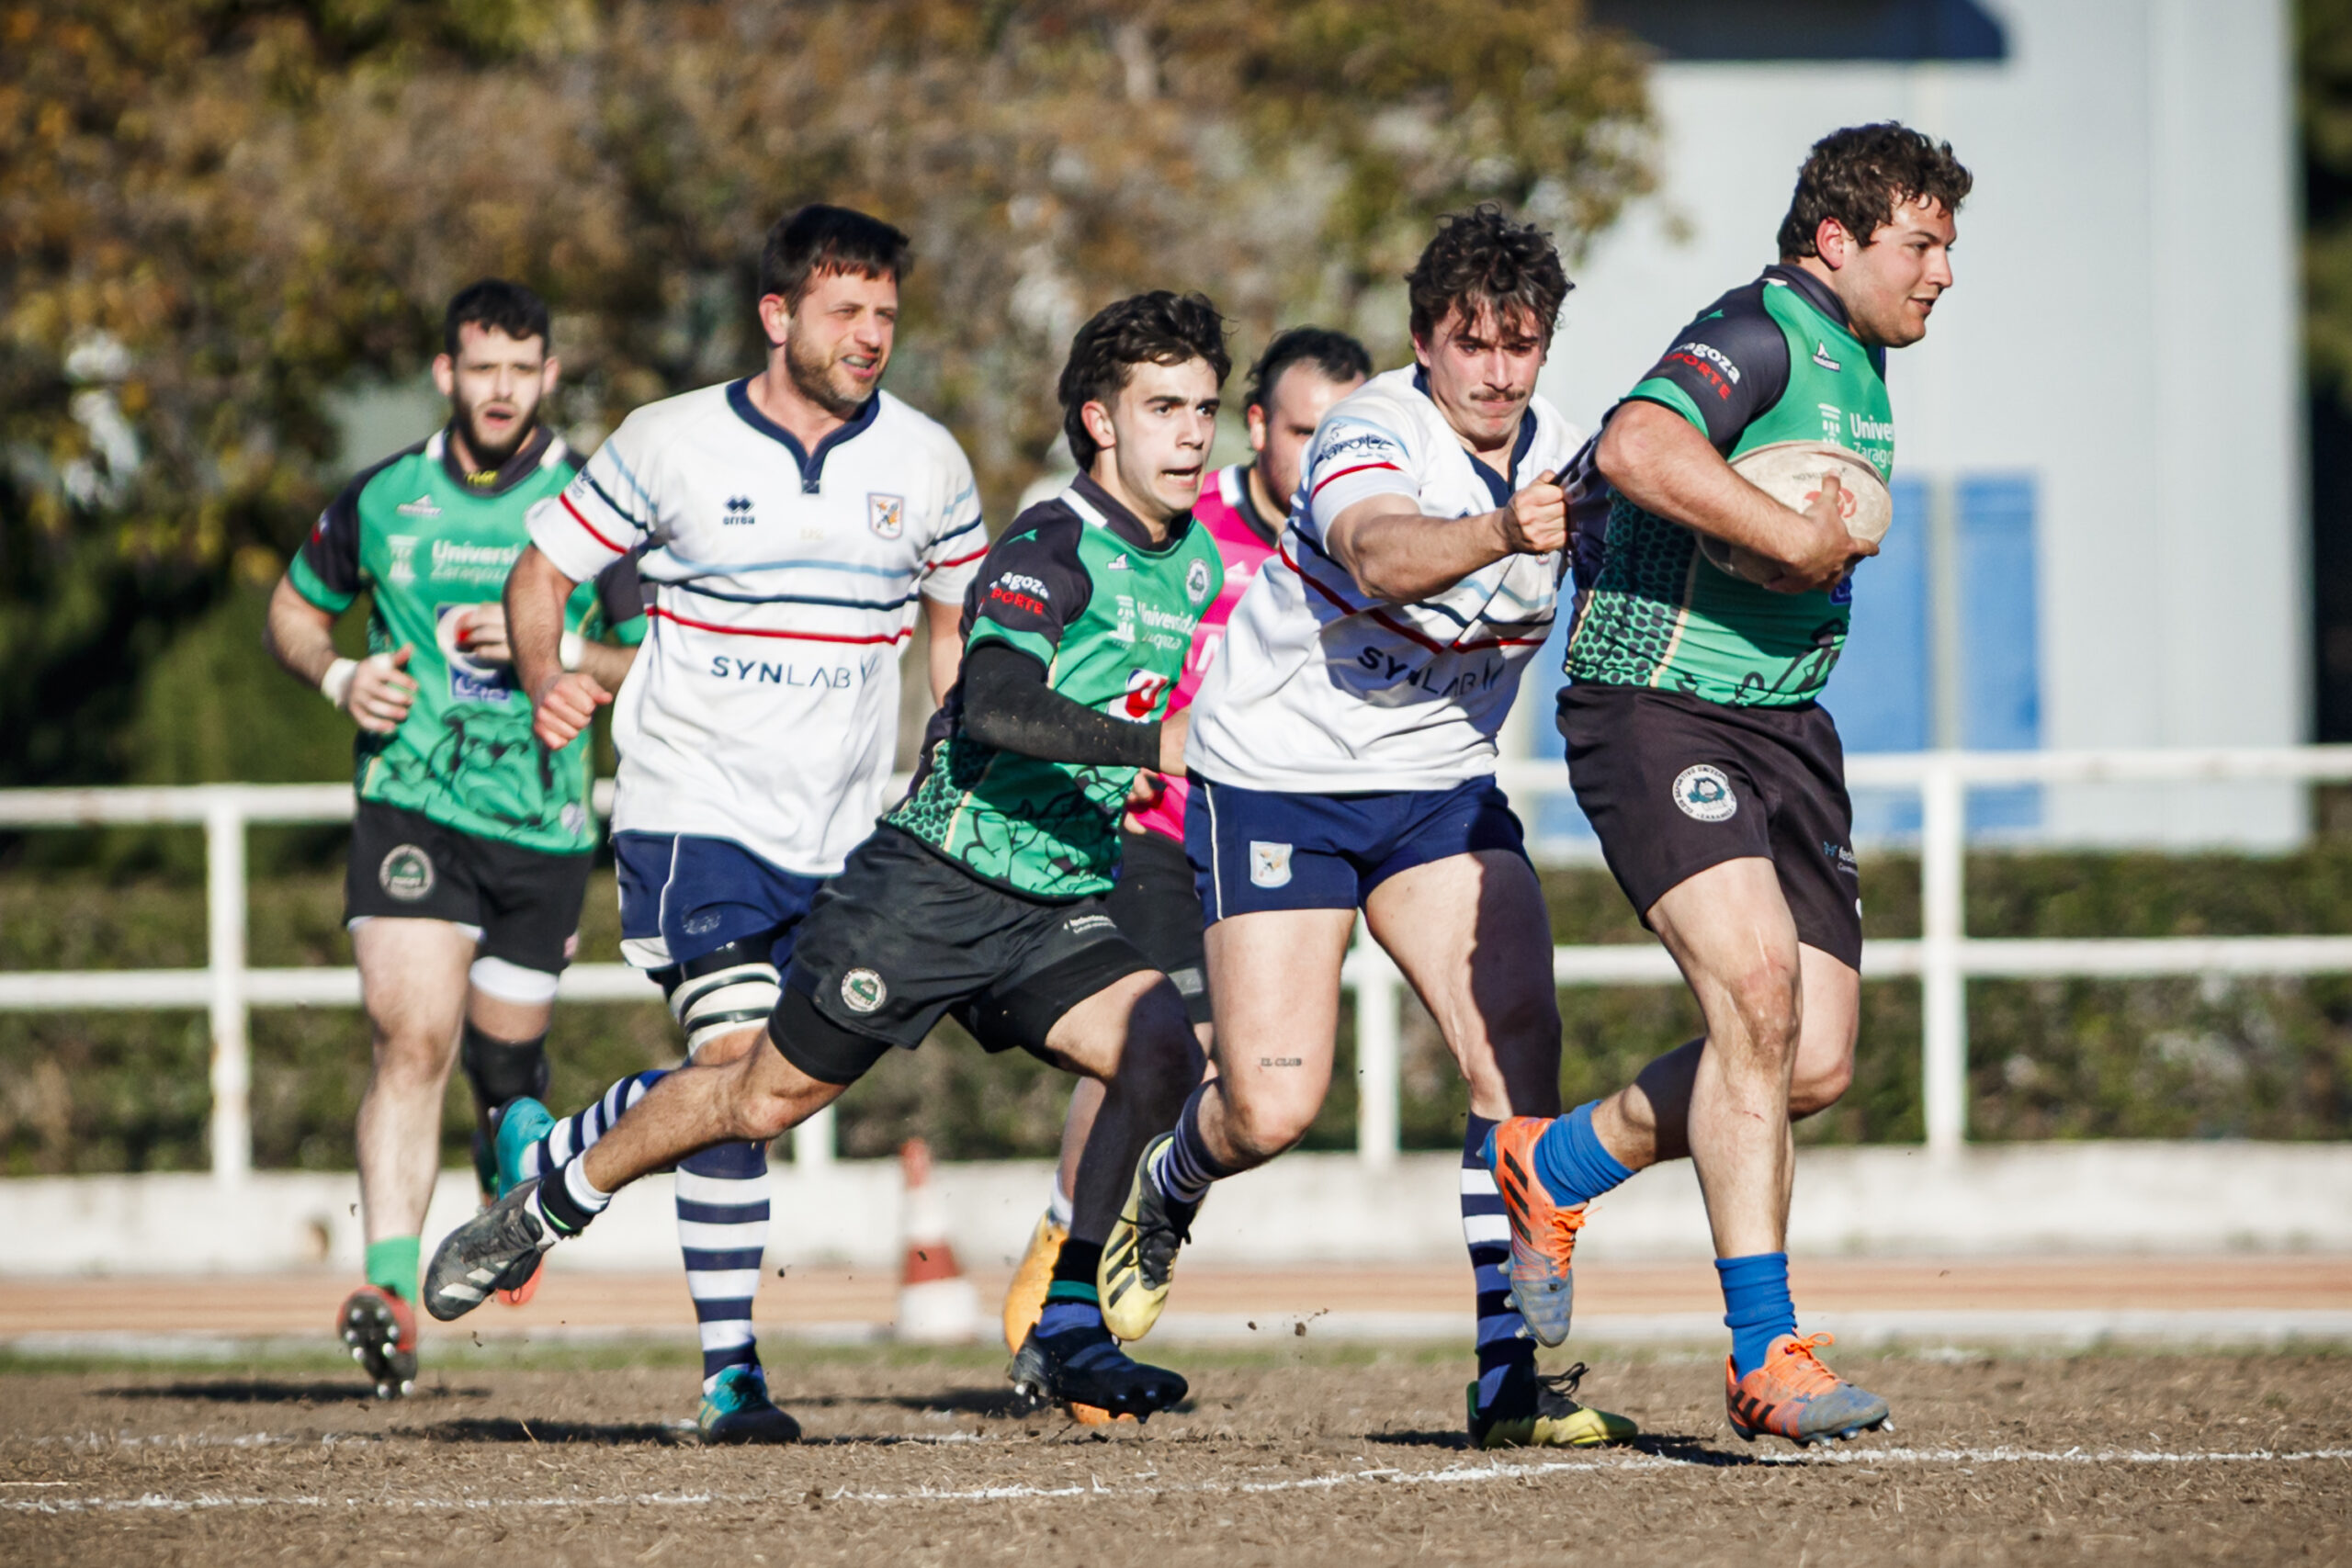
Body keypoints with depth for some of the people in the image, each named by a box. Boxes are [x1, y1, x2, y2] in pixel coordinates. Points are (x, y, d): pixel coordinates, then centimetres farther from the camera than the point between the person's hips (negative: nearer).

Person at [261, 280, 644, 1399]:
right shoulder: (382, 499, 2)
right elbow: (293, 610, 18)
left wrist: (553, 648, -15)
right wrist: (339, 677, -3)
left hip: (543, 829, 1)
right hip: (411, 809, -1)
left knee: (505, 1057, 11)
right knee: (413, 1036, -19)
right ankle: (391, 1289, -27)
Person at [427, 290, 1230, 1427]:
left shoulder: (1197, 564, 7)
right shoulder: (1050, 548, -18)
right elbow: (994, 704, -35)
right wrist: (1147, 747, -40)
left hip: (1058, 911, 6)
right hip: (932, 887, -6)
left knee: (1163, 1054, -20)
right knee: (769, 1096, 4)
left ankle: (1063, 1332, -14)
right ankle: (543, 1209, 28)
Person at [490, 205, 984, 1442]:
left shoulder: (925, 461, 4)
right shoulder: (671, 445, -5)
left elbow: (955, 619, 18)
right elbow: (542, 571, 4)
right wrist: (546, 679, -17)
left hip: (841, 832, 4)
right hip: (695, 813, -4)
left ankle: (549, 1154, 32)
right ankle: (729, 1372, -8)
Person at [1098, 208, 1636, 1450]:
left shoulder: (1559, 459, 0)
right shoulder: (1373, 434, -22)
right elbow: (1382, 555, -44)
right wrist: (1499, 534, -63)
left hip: (1440, 786, 5)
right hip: (1275, 780, -5)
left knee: (1518, 1035, -17)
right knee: (1273, 1109, -10)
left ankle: (1513, 1371, -14)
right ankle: (1160, 1193, 27)